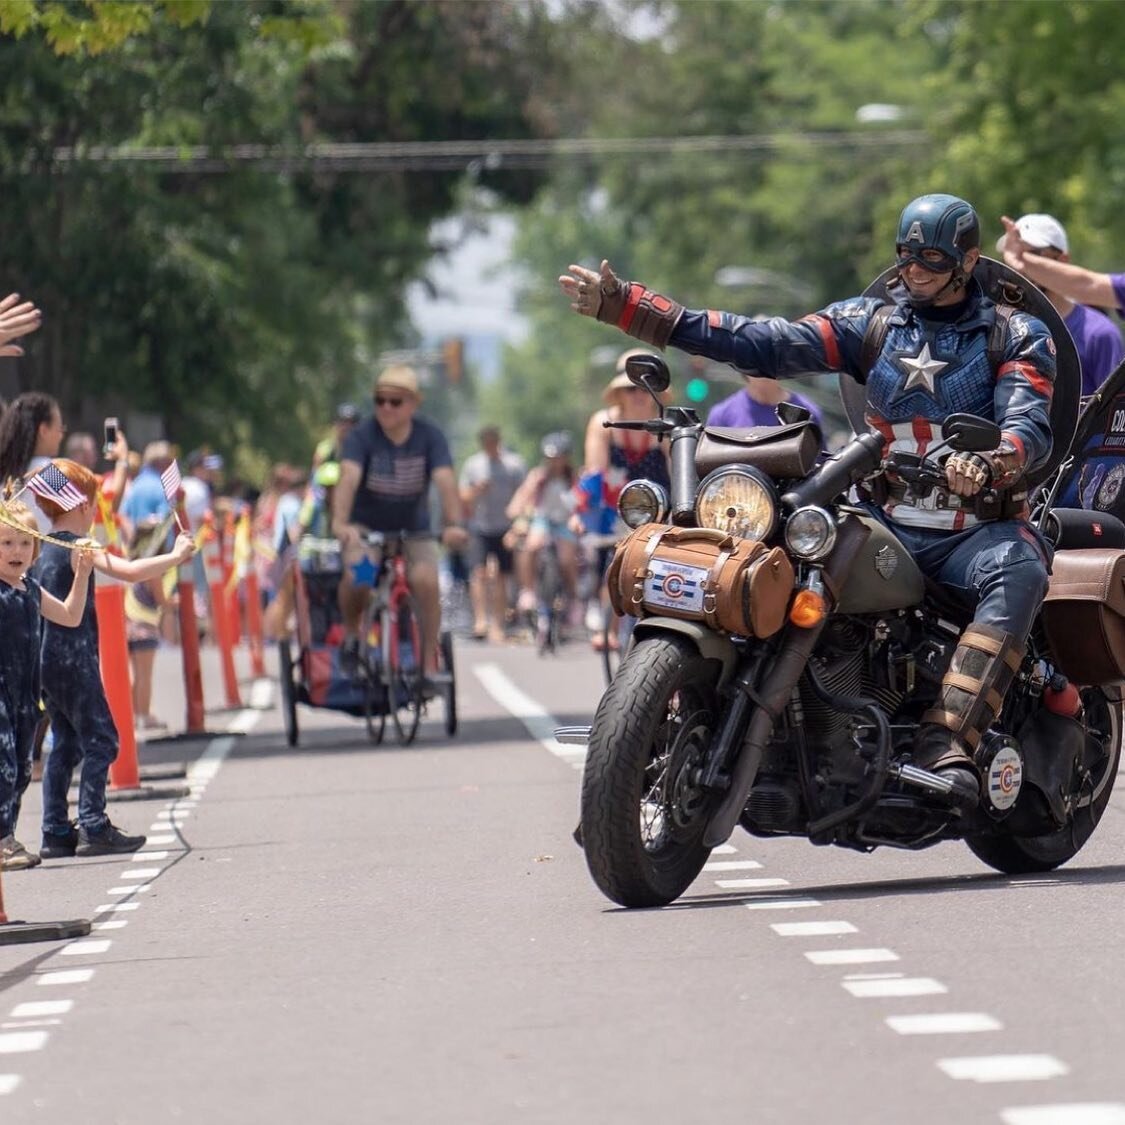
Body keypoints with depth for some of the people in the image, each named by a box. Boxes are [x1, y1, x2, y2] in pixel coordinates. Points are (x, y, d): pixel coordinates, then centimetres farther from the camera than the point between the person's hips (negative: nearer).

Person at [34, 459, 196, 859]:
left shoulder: (41, 550, 12)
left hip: (46, 661, 9)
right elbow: (130, 571, -23)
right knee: (99, 739, -3)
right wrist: (176, 555, -12)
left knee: (66, 743, 13)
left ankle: (56, 833, 11)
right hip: (75, 659, -9)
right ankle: (93, 828, -6)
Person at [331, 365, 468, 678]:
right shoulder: (362, 436, -15)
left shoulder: (430, 436, -11)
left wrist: (454, 524, -43)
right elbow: (348, 478, -31)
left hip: (413, 529, 1)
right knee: (357, 573, -30)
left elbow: (445, 482, -25)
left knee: (426, 581, -26)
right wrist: (340, 523, -49)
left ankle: (429, 662, -12)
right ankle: (350, 632, 0)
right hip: (366, 527, -1)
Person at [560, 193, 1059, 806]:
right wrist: (623, 304, -5)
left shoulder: (1018, 335, 4)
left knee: (1018, 572, -38)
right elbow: (762, 344, 3)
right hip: (886, 522, 3)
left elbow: (1030, 426, -13)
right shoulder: (871, 322, 12)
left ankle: (946, 740, -48)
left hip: (978, 527, -3)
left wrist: (990, 463, -40)